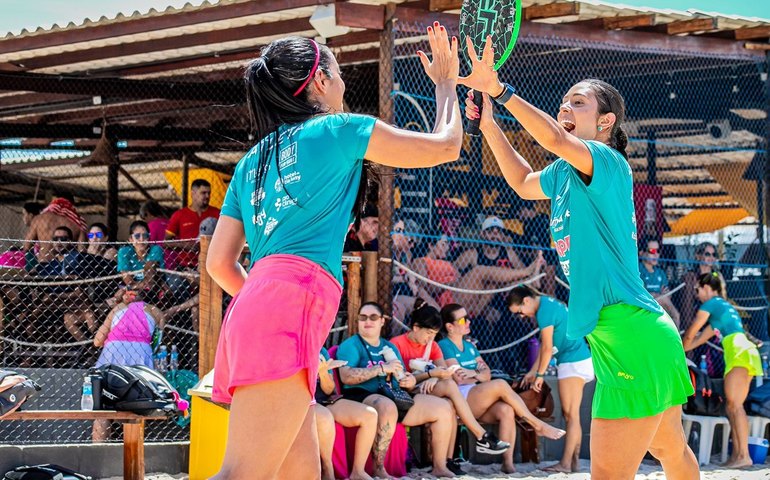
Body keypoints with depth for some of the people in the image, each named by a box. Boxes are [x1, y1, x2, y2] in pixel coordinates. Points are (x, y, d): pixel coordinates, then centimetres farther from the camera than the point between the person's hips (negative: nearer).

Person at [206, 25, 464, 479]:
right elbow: (445, 145, 17)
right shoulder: (338, 130, 8)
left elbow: (220, 262, 22)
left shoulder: (252, 162, 25)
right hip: (293, 306, -8)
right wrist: (446, 82, 33)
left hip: (251, 306, 8)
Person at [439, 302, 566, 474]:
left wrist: (474, 374, -9)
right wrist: (479, 373, 4)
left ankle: (508, 461, -32)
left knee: (506, 409, -25)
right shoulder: (445, 346, -2)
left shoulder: (469, 346, 22)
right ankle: (537, 425, -16)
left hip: (476, 401, 7)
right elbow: (459, 379, -12)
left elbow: (487, 374, 13)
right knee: (500, 384, -26)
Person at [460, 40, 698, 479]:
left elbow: (555, 138, -30)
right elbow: (523, 182, 36)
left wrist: (499, 89, -30)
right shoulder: (565, 172, 16)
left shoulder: (609, 162, -10)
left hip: (633, 336, -10)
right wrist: (489, 122, 27)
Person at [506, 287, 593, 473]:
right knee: (571, 415, 9)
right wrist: (533, 371, 19)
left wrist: (540, 374, -5)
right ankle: (574, 461, 8)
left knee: (570, 415, -8)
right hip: (580, 359, 10)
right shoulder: (548, 303, 14)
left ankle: (566, 463, -7)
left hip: (573, 362, -10)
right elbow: (545, 345, 18)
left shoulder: (544, 312, -16)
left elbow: (547, 348, -15)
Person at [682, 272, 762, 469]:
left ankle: (744, 455, -21)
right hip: (748, 354, 9)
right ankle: (736, 454, 4)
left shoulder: (711, 304, 4)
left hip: (739, 352, -9)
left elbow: (690, 334, 10)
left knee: (734, 405, -14)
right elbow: (701, 338, 36)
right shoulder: (724, 306, 30)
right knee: (732, 407, 8)